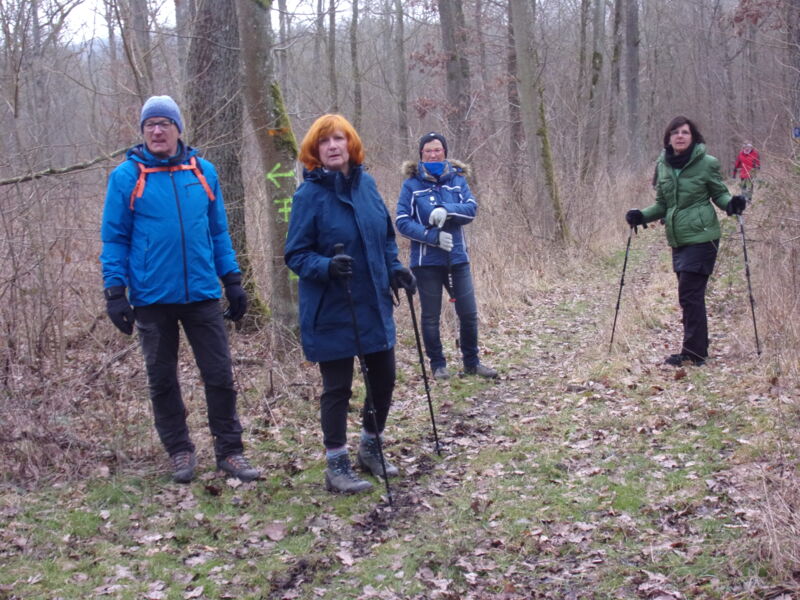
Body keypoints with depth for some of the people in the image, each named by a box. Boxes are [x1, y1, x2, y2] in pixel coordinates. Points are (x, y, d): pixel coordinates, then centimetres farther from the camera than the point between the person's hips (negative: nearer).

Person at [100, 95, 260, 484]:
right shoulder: (126, 176, -3)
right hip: (152, 299, -1)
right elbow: (114, 239, -1)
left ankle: (229, 451, 15)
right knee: (162, 381, 10)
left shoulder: (203, 172, 4)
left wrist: (232, 281, 7)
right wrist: (115, 292, -8)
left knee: (220, 376, 3)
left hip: (201, 294, 2)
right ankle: (179, 451, 24)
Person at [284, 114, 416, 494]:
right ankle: (336, 466, 20)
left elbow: (385, 235, 15)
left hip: (374, 305, 6)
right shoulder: (309, 194, -13)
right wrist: (327, 267, -28)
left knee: (383, 378, 15)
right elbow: (295, 255, -11)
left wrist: (394, 268, 1)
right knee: (337, 388, 5)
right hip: (331, 312, -6)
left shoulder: (366, 184, 2)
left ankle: (370, 449, 37)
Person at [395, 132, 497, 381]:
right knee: (431, 317, 7)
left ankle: (472, 362, 22)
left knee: (469, 313, 6)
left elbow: (472, 208, -6)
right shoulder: (411, 184, -4)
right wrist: (433, 236, -20)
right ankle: (438, 365, 22)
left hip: (457, 258, 2)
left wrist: (447, 210, -24)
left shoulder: (457, 179, 4)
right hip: (426, 261, -2)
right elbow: (402, 222, -9)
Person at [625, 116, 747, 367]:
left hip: (701, 238, -5)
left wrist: (731, 204, -17)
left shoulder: (707, 163, -6)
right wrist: (641, 216, 1)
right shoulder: (664, 165, 8)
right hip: (678, 240, 5)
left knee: (690, 295, -9)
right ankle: (698, 349, 20)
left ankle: (693, 352, -2)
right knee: (690, 296, 10)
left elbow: (720, 193, 4)